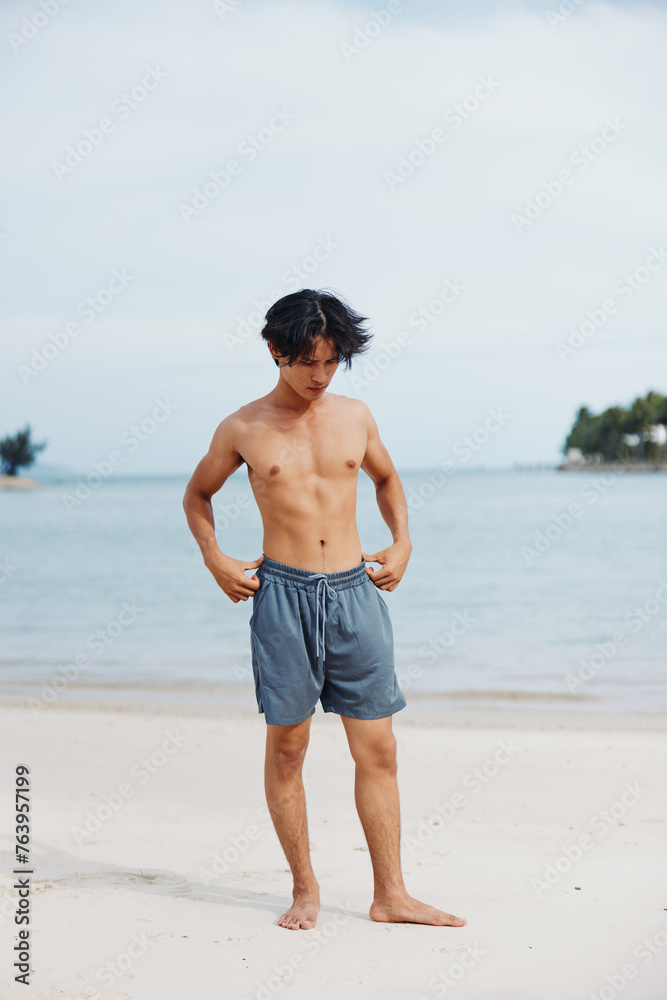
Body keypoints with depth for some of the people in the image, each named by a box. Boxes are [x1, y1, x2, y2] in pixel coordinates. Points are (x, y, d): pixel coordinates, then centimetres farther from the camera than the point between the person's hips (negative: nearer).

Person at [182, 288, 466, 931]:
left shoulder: (355, 417, 8)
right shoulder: (244, 429, 1)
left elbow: (387, 479, 26)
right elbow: (197, 495, 16)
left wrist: (402, 543, 13)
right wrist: (214, 560, 2)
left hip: (355, 591, 2)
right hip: (283, 594, -2)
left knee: (377, 751, 1)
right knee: (287, 745, 2)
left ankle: (390, 896, 8)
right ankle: (305, 890, 16)